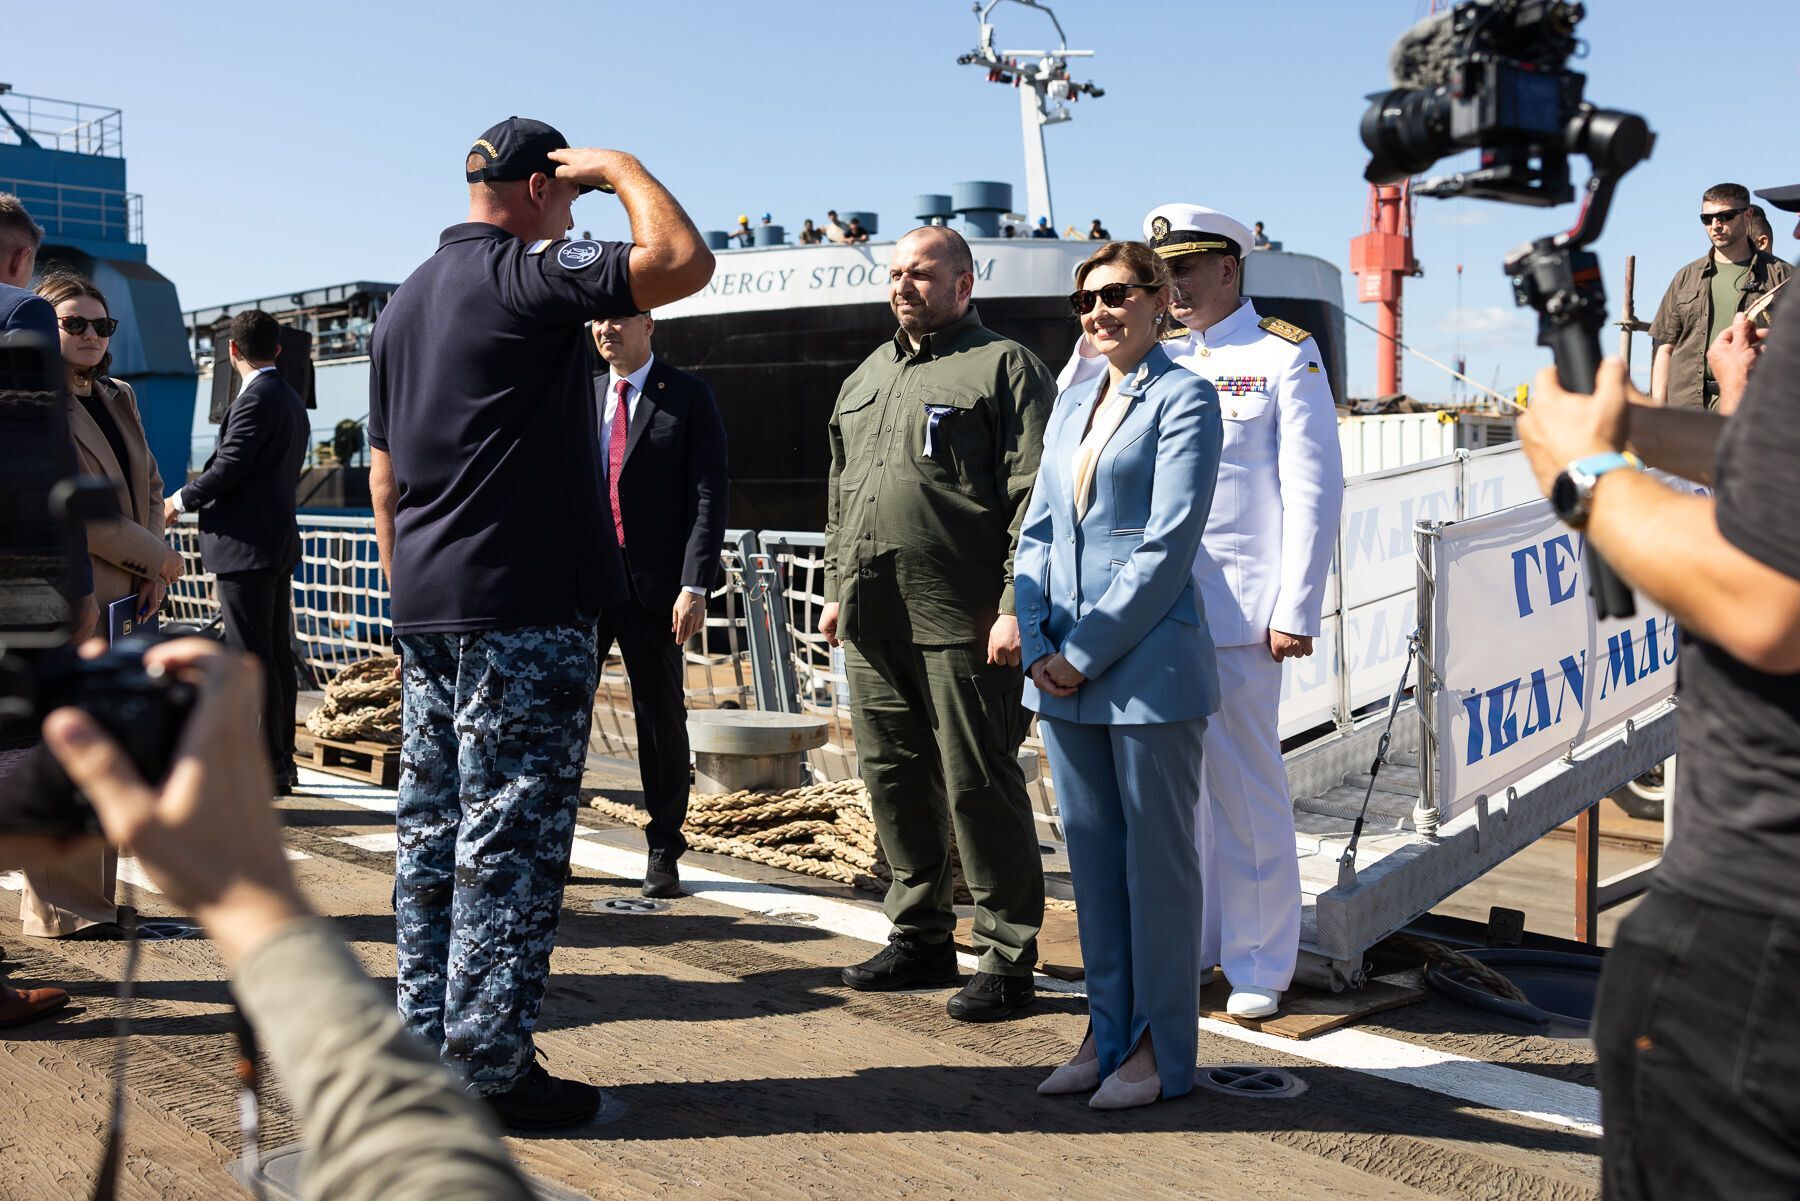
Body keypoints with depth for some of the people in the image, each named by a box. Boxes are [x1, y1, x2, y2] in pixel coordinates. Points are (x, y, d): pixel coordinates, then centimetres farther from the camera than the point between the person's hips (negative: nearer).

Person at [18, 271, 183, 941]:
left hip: (123, 597, 8)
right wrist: (154, 554, -10)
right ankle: (62, 910, 6)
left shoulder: (119, 399, 18)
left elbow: (151, 486, 20)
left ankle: (92, 898, 20)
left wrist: (154, 572, 6)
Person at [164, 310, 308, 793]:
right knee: (277, 655, 12)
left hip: (246, 545, -10)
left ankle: (265, 766, -3)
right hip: (278, 540, 10)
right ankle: (282, 761, 19)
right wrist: (195, 499, 18)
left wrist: (180, 500, 0)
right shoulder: (291, 400, 17)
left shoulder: (256, 399, -13)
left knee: (252, 658, -6)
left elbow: (227, 467, -17)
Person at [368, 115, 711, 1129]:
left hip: (428, 608, 9)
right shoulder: (527, 274, -9)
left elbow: (384, 473, 20)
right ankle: (491, 1067, 2)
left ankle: (429, 1046, 20)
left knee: (434, 829, 12)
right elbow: (684, 262, -20)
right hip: (524, 608, -9)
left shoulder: (406, 302, 18)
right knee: (510, 837, -4)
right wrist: (623, 169, -3)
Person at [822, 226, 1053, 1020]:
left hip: (962, 625, -7)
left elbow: (1032, 499, -10)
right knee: (893, 778, 12)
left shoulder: (1002, 367, -2)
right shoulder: (865, 379, 21)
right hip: (871, 623, 8)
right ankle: (920, 938, 26)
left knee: (979, 787, -3)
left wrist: (1013, 606, -16)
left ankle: (1007, 959, 8)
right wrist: (836, 588, 20)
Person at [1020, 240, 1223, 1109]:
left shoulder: (1182, 400, -6)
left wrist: (1088, 653, -14)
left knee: (1156, 857, 3)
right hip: (1064, 670, 7)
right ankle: (1108, 1031, 25)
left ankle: (1160, 1048, 15)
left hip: (1148, 667, -7)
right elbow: (1039, 528, 13)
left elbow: (1166, 547, -13)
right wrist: (1038, 644, 0)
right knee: (1090, 854, 13)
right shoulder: (1072, 403, 15)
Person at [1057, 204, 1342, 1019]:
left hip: (1234, 614, -5)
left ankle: (1259, 964, 15)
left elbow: (1312, 489, -4)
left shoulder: (1284, 357, 2)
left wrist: (1296, 611, -10)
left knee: (1245, 787, 2)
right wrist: (1097, 340, 1)